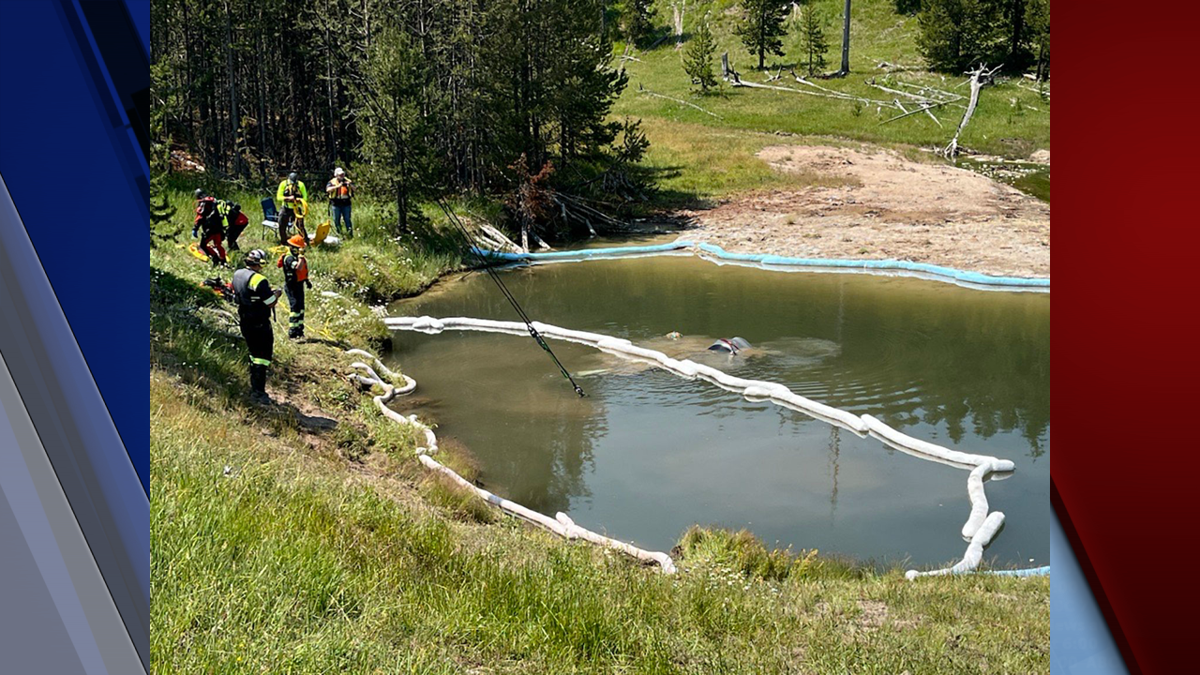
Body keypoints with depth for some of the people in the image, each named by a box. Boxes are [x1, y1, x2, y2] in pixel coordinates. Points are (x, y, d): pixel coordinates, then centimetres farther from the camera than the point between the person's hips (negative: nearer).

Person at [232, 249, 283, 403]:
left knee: (254, 354, 20)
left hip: (244, 322, 8)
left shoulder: (237, 274, 4)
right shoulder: (259, 280, -22)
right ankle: (258, 392, -3)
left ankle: (254, 388, 26)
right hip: (260, 325, -8)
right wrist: (277, 295, 2)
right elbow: (271, 303, -20)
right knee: (263, 356, -1)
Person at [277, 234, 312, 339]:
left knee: (301, 308, 15)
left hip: (299, 285, 10)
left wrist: (307, 280, 23)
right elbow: (299, 267, -40)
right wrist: (301, 255, -34)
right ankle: (292, 333, -5)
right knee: (295, 308, -10)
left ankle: (299, 330, 27)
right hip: (292, 287, -9)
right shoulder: (289, 258, -22)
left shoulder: (297, 256, 8)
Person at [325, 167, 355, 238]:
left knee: (347, 219, 1)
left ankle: (350, 234, 5)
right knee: (337, 220, 6)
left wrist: (350, 185, -18)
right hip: (336, 204, -1)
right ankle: (339, 234, 17)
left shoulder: (347, 181, 9)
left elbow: (354, 189, 4)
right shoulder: (332, 182, 0)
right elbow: (328, 189, -17)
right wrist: (337, 186, -27)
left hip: (346, 204, 1)